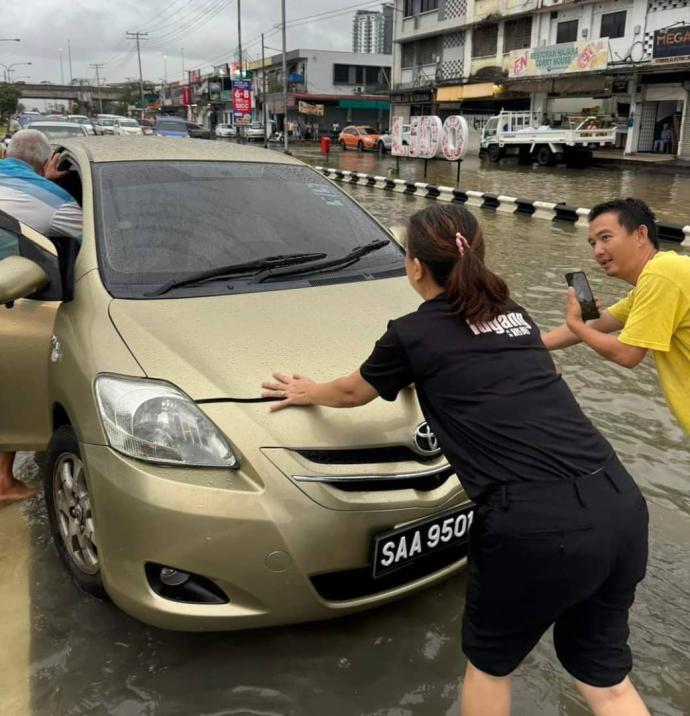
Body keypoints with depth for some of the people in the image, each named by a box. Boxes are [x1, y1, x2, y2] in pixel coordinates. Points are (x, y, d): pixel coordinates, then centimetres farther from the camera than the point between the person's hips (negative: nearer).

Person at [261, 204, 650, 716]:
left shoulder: (412, 334, 3)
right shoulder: (513, 314, 19)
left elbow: (353, 393, 23)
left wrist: (307, 392, 43)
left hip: (539, 525, -6)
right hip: (620, 505, 7)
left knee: (489, 662, 23)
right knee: (603, 672, 26)